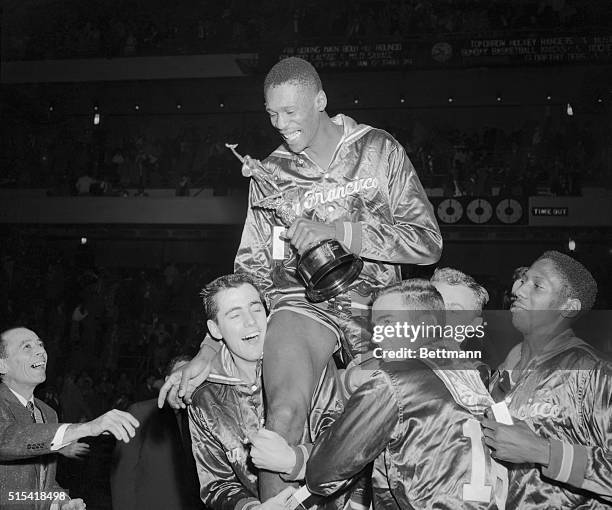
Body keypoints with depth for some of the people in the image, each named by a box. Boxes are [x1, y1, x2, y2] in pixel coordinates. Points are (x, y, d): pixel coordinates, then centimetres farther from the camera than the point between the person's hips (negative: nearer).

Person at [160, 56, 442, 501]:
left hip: (374, 302, 0)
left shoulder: (379, 150, 4)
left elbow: (428, 242, -3)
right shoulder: (270, 173, 11)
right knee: (285, 414, -29)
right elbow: (250, 271, 13)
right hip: (302, 300, 0)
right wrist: (208, 354, 3)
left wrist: (339, 233, -15)